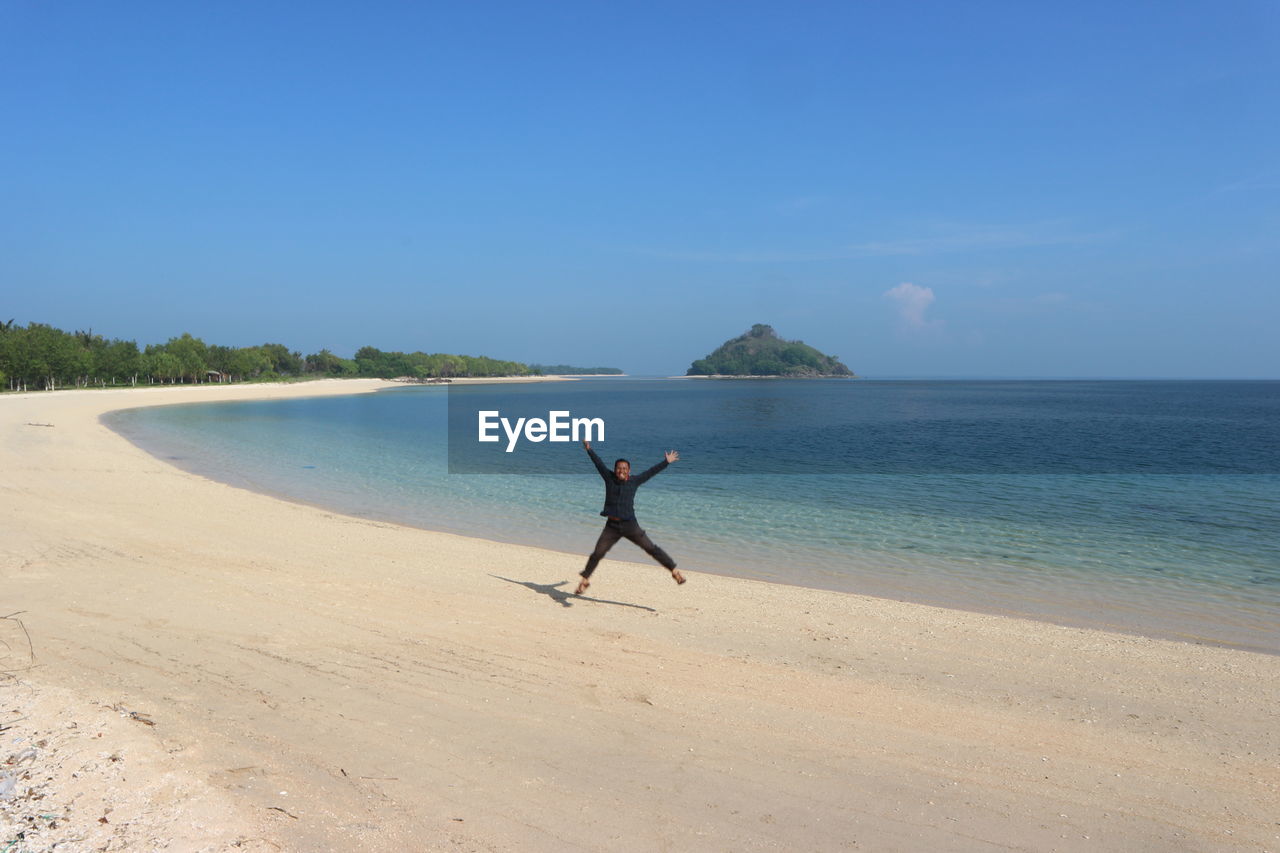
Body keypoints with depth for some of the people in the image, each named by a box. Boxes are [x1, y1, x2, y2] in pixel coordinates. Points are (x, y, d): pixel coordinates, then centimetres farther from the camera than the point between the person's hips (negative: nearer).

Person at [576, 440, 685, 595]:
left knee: (651, 548, -2)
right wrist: (589, 450, 13)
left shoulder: (634, 481, 2)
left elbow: (650, 472, 7)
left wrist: (666, 462, 11)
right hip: (612, 526, 1)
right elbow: (599, 463, 8)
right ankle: (585, 580, 16)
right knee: (597, 553, 0)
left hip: (630, 525, -1)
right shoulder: (609, 478, 3)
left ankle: (674, 571, 1)